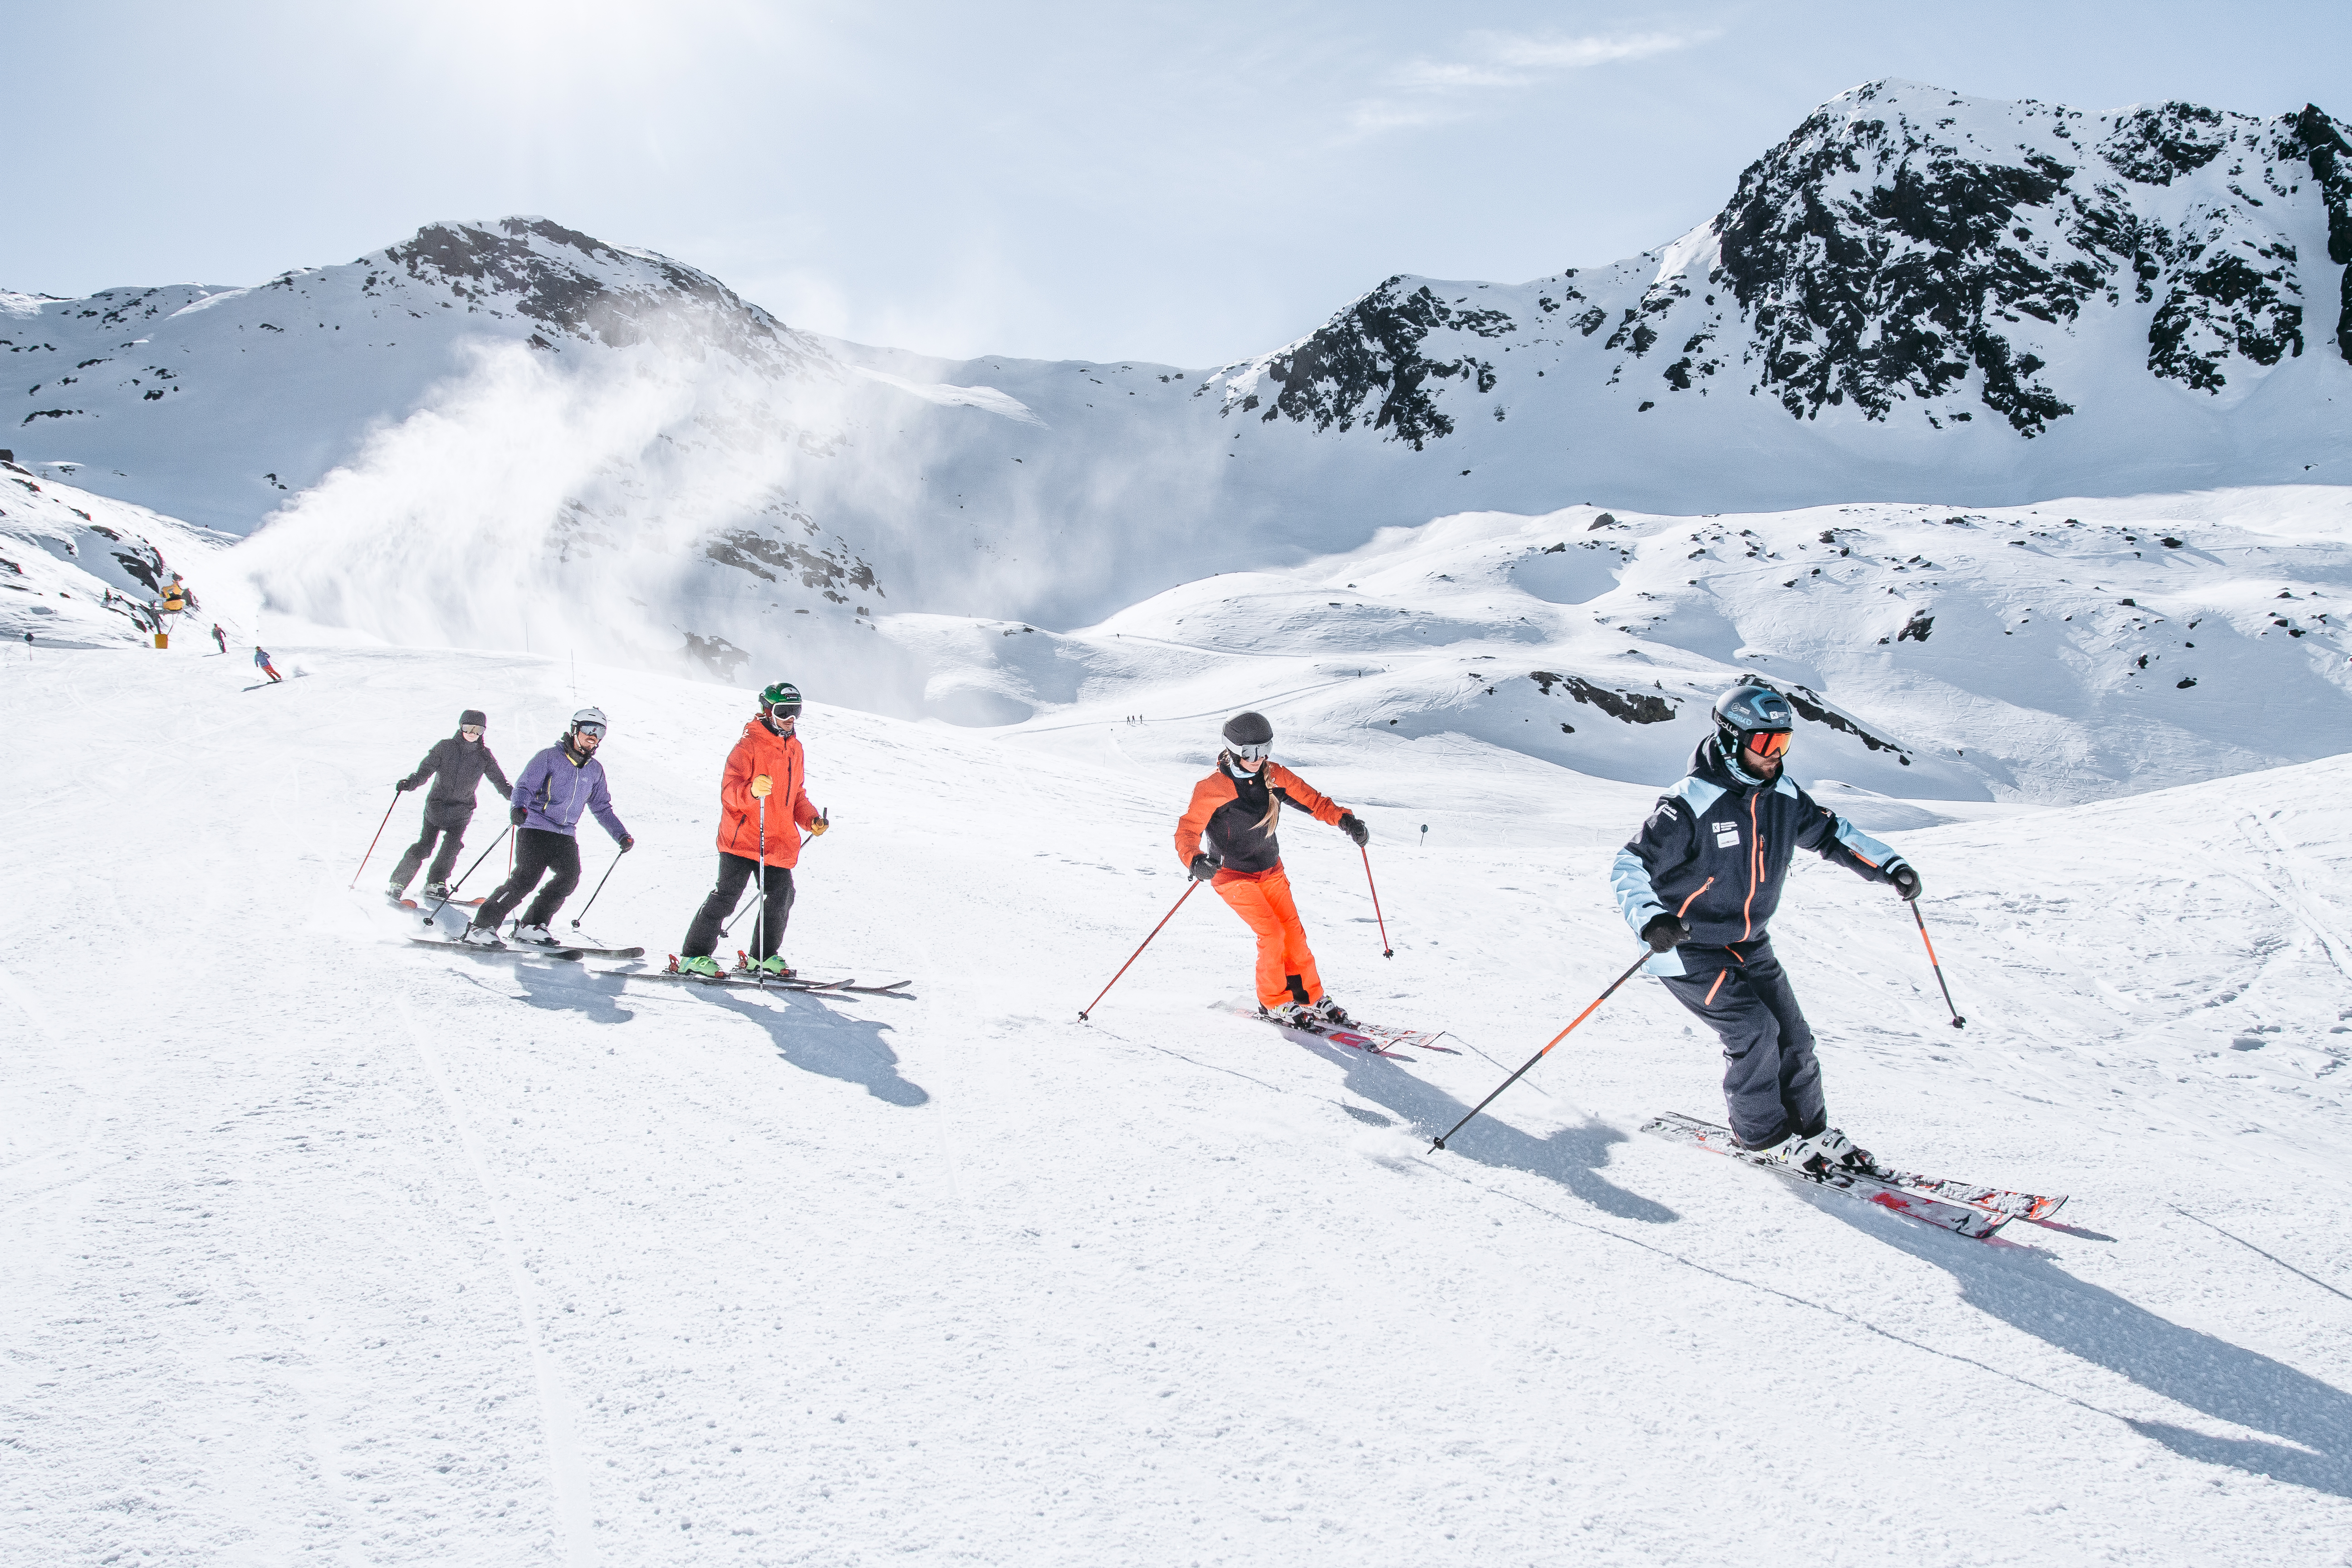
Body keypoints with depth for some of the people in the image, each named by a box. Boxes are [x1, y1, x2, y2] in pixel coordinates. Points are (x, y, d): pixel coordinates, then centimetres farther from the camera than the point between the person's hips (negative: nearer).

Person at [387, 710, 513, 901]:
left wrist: (514, 796, -6)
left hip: (462, 810, 1)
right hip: (437, 805, -1)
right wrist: (410, 783, -22)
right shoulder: (445, 748, 0)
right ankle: (397, 883, 1)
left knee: (453, 844, -18)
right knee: (425, 846, -9)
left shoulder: (484, 756, 5)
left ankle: (435, 884, -4)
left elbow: (499, 780, 8)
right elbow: (425, 770, -4)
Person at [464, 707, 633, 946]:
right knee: (527, 877, -19)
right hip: (536, 828, -5)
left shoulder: (595, 770, 14)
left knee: (570, 877, -16)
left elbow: (602, 807, 23)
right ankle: (481, 927, -13)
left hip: (565, 835, 5)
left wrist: (622, 835, 15)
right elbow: (524, 787, -8)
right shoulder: (550, 757, -2)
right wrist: (518, 808, -29)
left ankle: (531, 926, -3)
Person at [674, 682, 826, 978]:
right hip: (742, 838, -7)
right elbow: (730, 789, -17)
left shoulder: (794, 749, 17)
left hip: (779, 843, 7)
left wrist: (811, 820, 9)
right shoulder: (749, 744, -7)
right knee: (726, 896, -8)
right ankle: (693, 956, 1)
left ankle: (764, 956, 24)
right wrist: (752, 791, -38)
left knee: (781, 898, 7)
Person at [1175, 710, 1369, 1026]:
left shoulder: (1274, 776, -4)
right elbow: (1188, 829, -19)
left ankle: (1309, 997, 14)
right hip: (1232, 874, -5)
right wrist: (1196, 861, -40)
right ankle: (1273, 1002, 3)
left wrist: (1345, 820, -16)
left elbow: (1311, 799, 0)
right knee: (1272, 933, -15)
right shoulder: (1213, 788, -19)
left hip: (1270, 870, 5)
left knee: (1294, 932, 1)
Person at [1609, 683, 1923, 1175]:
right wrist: (1650, 921, -42)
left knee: (1791, 1035, 4)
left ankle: (1809, 1129, 24)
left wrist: (1889, 866, 3)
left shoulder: (1783, 796, -2)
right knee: (1754, 1029, -15)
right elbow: (1630, 868, -25)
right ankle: (1762, 1133, 6)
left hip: (1750, 945, 7)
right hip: (1688, 949, -7)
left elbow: (1832, 833, 15)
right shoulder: (1690, 805, -24)